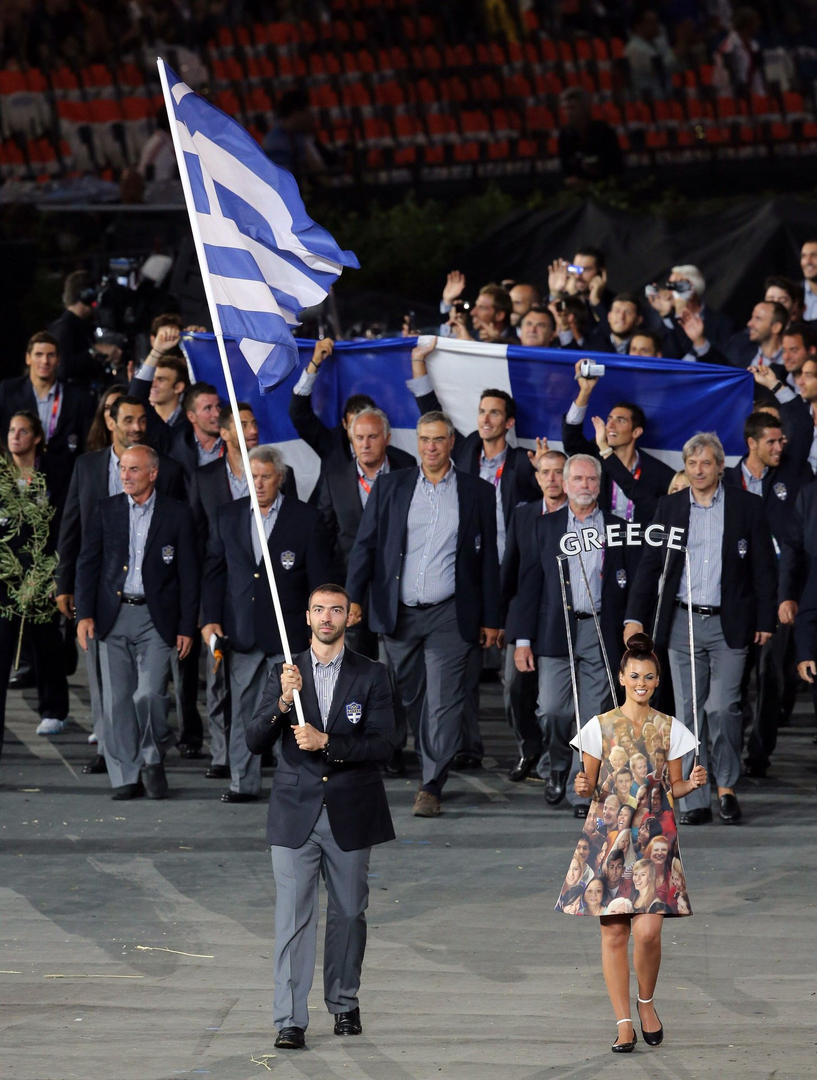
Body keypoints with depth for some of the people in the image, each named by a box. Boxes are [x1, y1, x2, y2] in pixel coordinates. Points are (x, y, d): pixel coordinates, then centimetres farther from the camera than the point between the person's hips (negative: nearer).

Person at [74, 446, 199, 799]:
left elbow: (188, 574, 2)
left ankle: (152, 759, 12)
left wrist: (187, 627, -2)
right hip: (113, 616, 3)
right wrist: (84, 614, -3)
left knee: (149, 694, -13)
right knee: (117, 700, 2)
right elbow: (88, 563, 7)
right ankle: (126, 776, 10)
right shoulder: (106, 511, 7)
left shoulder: (177, 515, 1)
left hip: (155, 618, -3)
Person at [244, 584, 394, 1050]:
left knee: (348, 914, 10)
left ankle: (345, 1003, 27)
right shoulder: (284, 675, 6)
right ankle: (290, 1020, -9)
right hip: (296, 814, 0)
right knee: (294, 919, -7)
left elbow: (382, 744, -6)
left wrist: (325, 741, -18)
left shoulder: (371, 675, 2)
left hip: (351, 814, 0)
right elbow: (255, 742, 0)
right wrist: (283, 702, -17)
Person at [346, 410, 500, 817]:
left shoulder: (477, 492, 5)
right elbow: (366, 544, 6)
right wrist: (353, 597, -7)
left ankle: (432, 786, -9)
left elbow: (488, 558, 7)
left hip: (450, 616, -2)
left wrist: (491, 619, 5)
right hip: (399, 615, 2)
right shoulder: (390, 487, 8)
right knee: (409, 700, 7)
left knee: (443, 702, -9)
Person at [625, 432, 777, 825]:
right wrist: (635, 617, -2)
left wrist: (766, 620, -1)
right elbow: (650, 564, 7)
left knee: (722, 707, -12)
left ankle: (726, 785, 7)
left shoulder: (746, 506, 2)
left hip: (729, 624, -2)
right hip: (683, 623, 2)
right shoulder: (670, 507, 8)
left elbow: (764, 567, 4)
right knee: (689, 712, 2)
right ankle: (695, 802, 6)